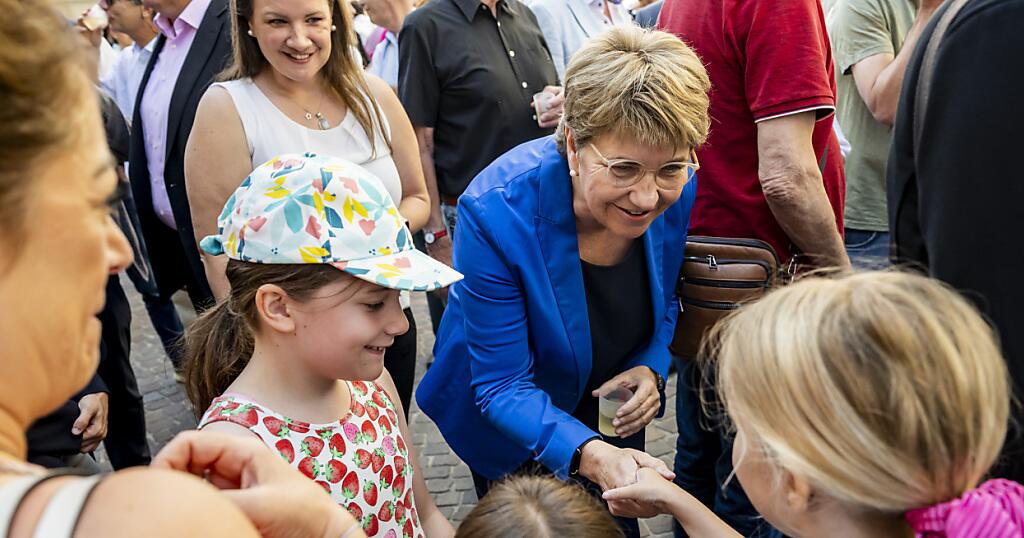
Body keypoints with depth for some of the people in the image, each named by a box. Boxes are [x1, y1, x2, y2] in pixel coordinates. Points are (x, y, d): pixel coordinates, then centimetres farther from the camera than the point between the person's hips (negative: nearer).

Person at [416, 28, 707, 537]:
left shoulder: (677, 190, -23)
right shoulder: (497, 212, -37)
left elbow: (663, 302, -2)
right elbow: (503, 386, -32)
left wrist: (651, 368, -21)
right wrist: (586, 453, -49)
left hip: (612, 408, 4)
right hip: (514, 430, -3)